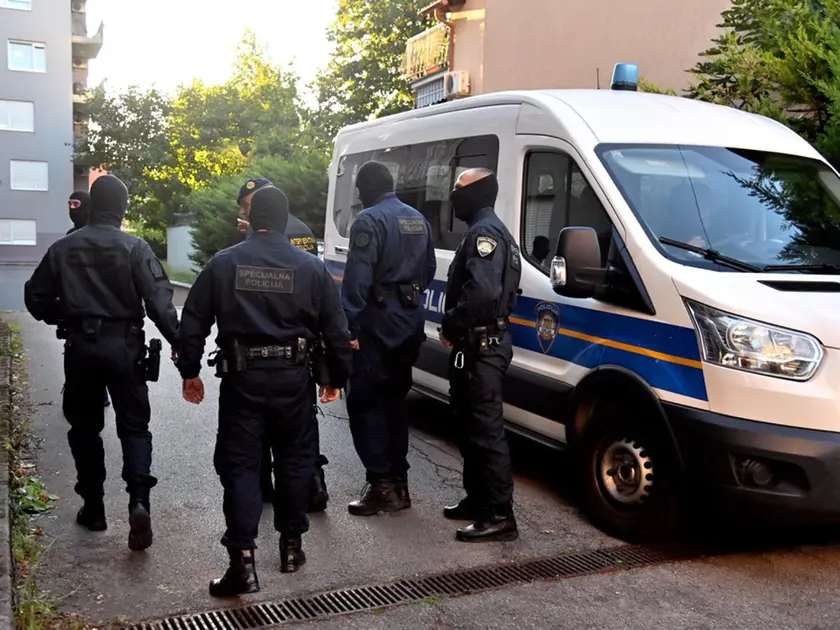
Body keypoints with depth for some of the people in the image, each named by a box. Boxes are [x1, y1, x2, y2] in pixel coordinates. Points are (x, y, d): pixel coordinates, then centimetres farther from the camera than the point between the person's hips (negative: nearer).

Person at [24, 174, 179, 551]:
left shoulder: (63, 248, 3)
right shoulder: (135, 248, -8)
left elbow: (36, 297, 10)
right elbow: (159, 300, -15)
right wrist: (177, 341, -8)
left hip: (80, 346, 2)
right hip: (124, 346, -2)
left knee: (85, 427, 15)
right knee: (133, 426, 5)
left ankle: (93, 509, 21)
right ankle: (138, 500, -14)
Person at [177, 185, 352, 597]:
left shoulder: (223, 263, 0)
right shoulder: (312, 267, 0)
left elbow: (193, 323, 1)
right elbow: (336, 330, 2)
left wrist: (190, 372, 12)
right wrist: (337, 377, 13)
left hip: (242, 377, -1)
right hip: (293, 377, 1)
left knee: (239, 464, 4)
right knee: (294, 460, 15)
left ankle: (243, 560, -2)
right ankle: (291, 546, 26)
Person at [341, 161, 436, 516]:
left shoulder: (369, 220, -12)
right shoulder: (418, 220, 14)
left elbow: (357, 278, -19)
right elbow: (429, 270, 19)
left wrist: (348, 326, -19)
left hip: (378, 321, -8)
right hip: (411, 320, 8)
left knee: (365, 402, -2)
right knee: (394, 400, 15)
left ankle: (381, 485, -3)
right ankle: (398, 482, 19)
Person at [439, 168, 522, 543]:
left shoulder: (484, 232, -15)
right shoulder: (485, 231, 20)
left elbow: (483, 291, -30)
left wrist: (450, 324, -17)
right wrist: (455, 326, 9)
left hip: (481, 347, -11)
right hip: (479, 344, 11)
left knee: (486, 429, -6)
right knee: (472, 425, 17)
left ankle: (499, 515, 0)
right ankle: (478, 500, 28)